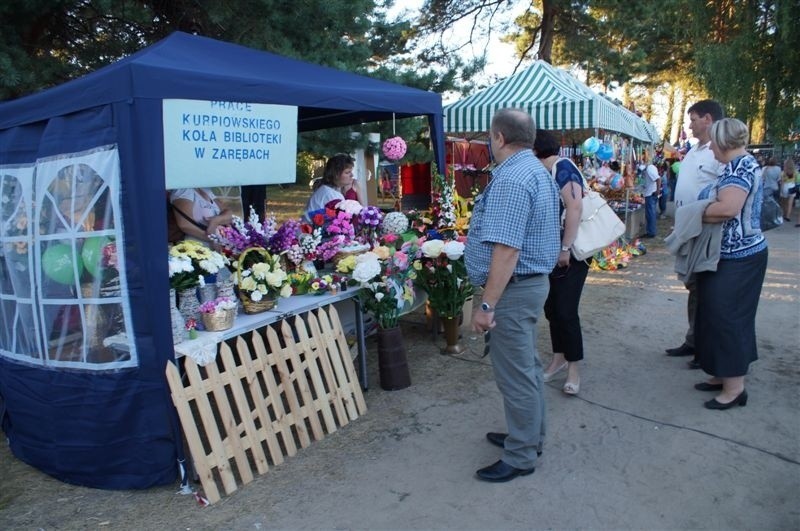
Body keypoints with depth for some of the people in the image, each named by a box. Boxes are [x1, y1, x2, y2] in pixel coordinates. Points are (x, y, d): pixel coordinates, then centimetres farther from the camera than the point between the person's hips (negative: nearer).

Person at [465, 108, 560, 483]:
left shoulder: (511, 179, -21)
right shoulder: (536, 170, 13)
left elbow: (507, 250, -28)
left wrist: (487, 305, -25)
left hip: (514, 287, -11)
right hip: (533, 281, 11)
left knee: (515, 374, 1)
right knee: (527, 366, 20)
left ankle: (520, 458, 16)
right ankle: (529, 437, 36)